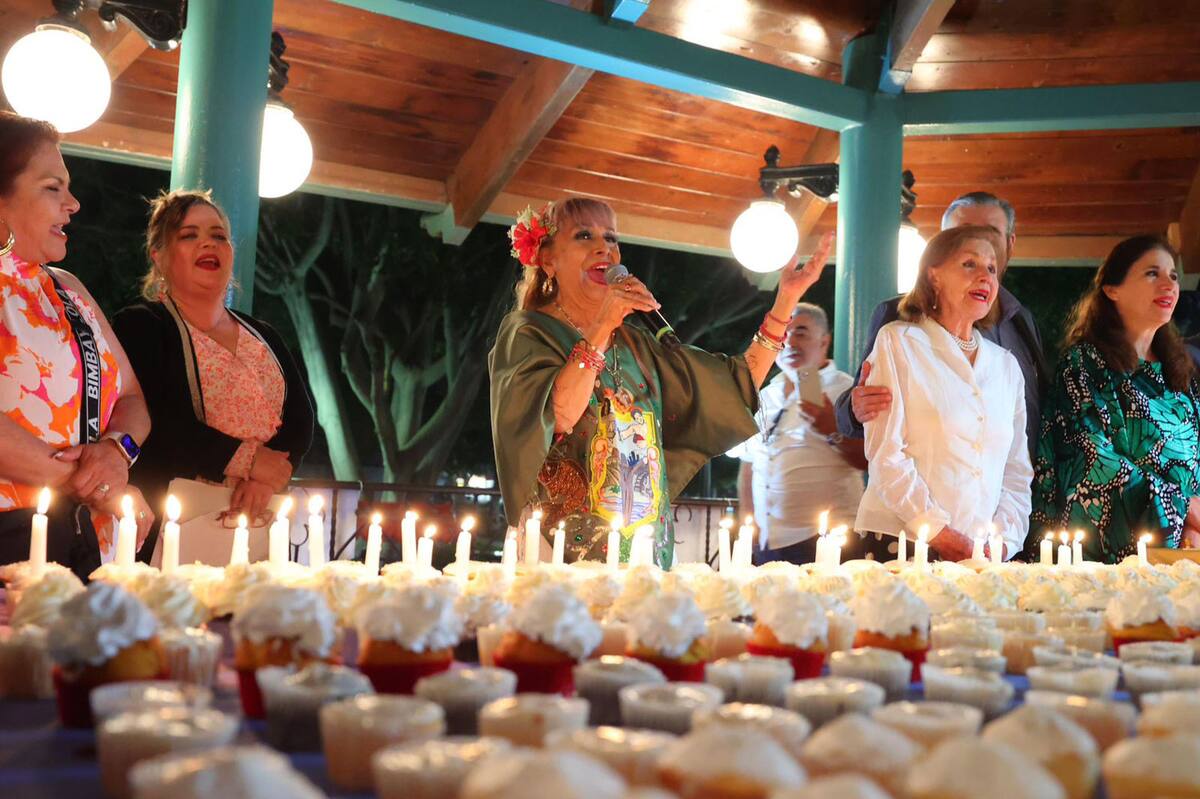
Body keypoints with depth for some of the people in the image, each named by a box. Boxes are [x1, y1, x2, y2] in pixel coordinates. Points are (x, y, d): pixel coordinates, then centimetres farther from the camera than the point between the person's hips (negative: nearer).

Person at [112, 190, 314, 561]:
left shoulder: (264, 336, 18)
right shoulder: (140, 326, 0)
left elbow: (301, 420, 7)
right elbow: (153, 424, -14)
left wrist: (268, 478, -13)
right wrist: (249, 460, -12)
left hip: (260, 526, 5)